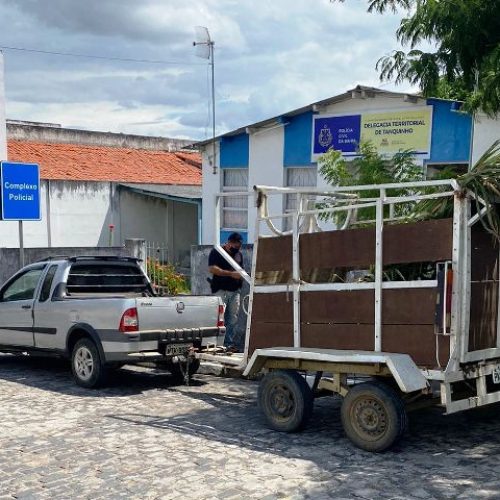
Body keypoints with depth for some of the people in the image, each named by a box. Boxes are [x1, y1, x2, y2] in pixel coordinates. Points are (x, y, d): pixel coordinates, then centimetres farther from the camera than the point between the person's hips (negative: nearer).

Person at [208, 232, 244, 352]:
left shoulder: (239, 254, 19)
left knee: (233, 318, 5)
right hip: (221, 290, -6)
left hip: (235, 291, 6)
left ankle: (230, 343, 10)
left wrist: (242, 275, 7)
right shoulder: (217, 252, -4)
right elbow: (212, 268, -15)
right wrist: (231, 274, -19)